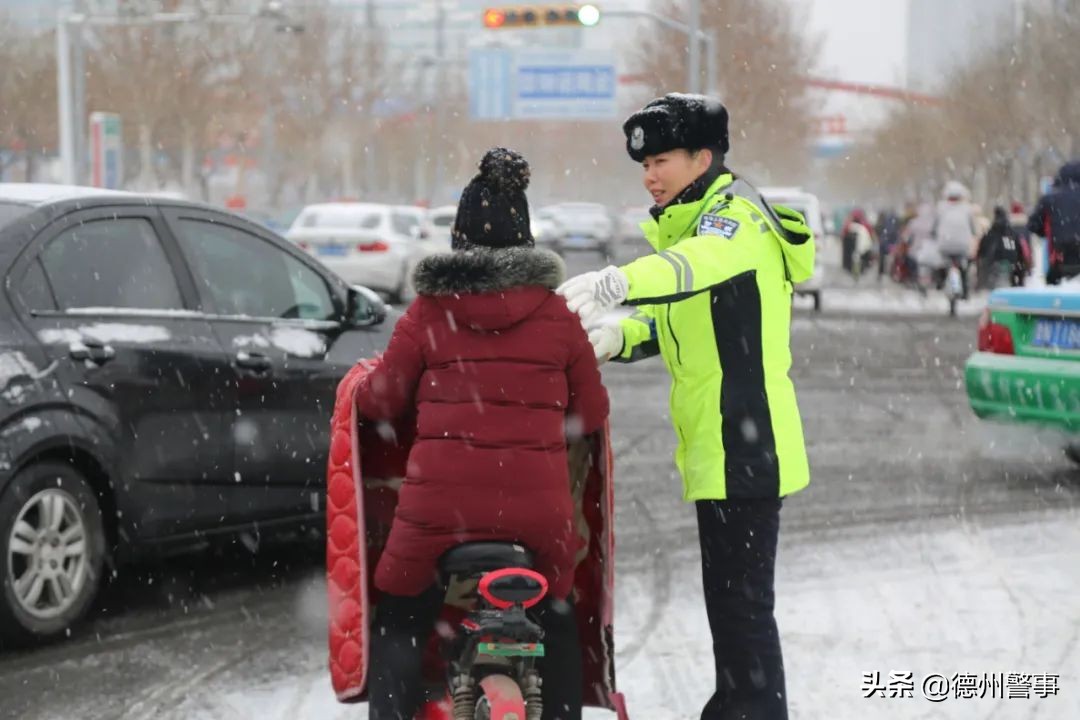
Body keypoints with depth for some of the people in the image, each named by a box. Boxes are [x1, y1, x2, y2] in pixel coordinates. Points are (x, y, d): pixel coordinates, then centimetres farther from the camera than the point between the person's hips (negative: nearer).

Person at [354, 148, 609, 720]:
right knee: (555, 619, 27)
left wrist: (360, 389, 29)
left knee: (398, 620, 15)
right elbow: (592, 414, 10)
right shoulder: (557, 315, 5)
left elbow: (381, 401, 6)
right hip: (538, 507, 2)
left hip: (440, 503, -2)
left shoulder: (429, 313, 2)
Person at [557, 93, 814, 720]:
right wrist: (617, 334, -3)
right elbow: (672, 323, 20)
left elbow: (703, 262, -36)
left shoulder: (738, 213, -12)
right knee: (729, 597, 20)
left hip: (743, 446, -10)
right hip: (715, 446, 10)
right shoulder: (693, 224, 19)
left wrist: (616, 282, -53)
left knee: (741, 600, -9)